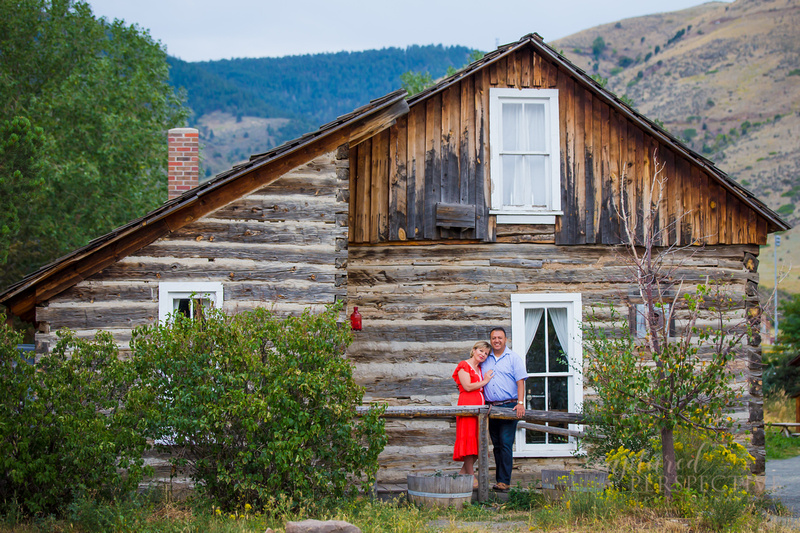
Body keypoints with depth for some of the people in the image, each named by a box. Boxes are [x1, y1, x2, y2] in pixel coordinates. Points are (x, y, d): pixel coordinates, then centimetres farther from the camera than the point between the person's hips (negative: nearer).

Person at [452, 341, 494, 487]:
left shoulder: (480, 369, 24)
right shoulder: (464, 365, 0)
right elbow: (467, 386, -11)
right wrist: (484, 381, -2)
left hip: (480, 405, 8)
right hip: (467, 405, -8)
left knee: (478, 441, 4)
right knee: (468, 439, -9)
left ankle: (463, 472, 13)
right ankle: (471, 477, -9)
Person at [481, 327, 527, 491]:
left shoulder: (514, 358, 3)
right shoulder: (486, 360, 15)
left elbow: (520, 381, -4)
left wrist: (520, 403, -15)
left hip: (508, 406, -5)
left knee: (506, 444, -11)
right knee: (497, 445, 6)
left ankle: (504, 481, -13)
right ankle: (500, 480, 9)